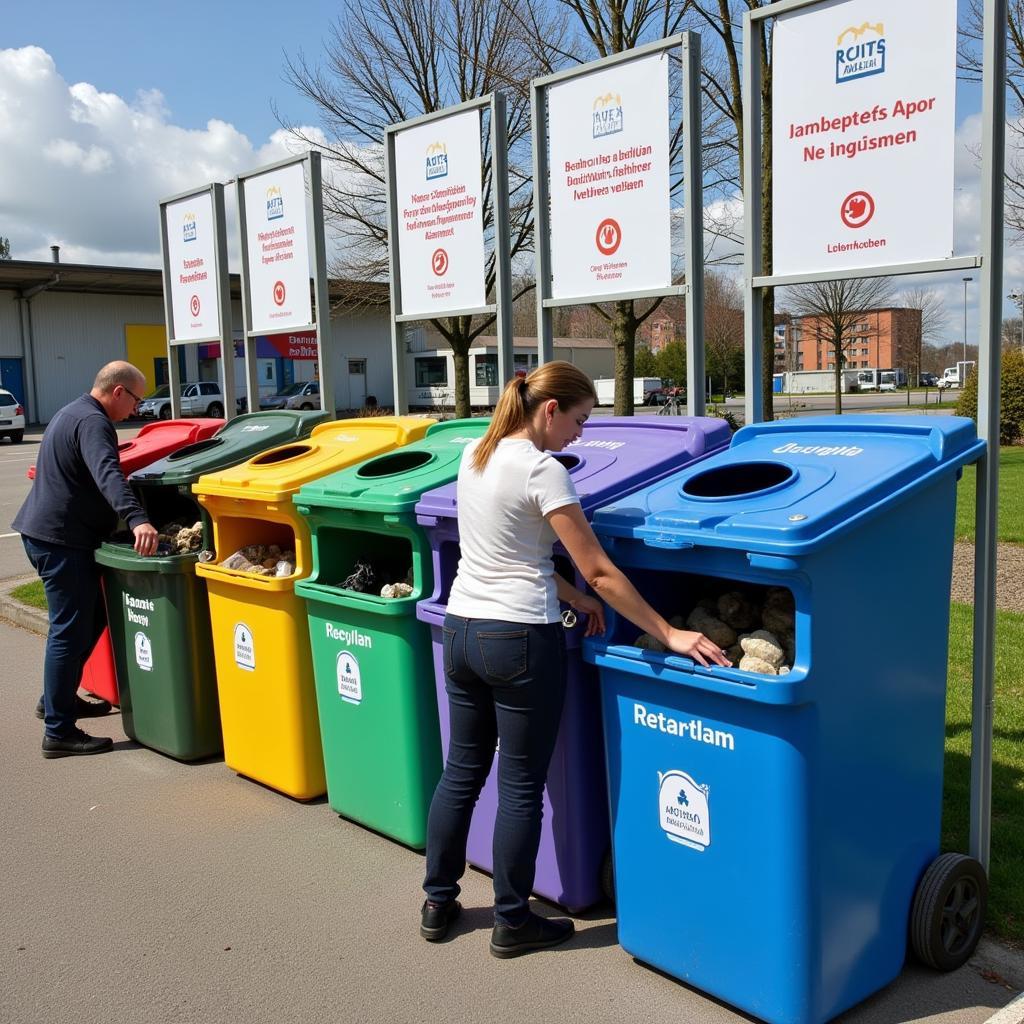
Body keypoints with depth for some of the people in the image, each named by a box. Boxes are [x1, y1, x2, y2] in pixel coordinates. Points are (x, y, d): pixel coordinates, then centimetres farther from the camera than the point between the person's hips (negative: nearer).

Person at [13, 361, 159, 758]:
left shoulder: (72, 413, 19)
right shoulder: (93, 422, -16)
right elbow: (107, 475, -35)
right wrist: (136, 519, -48)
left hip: (42, 529, 11)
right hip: (61, 539, -11)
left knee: (91, 617, 19)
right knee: (71, 630, -7)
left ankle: (57, 698, 31)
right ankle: (58, 732, -3)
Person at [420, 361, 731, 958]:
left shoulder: (475, 454, 8)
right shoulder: (543, 470, -16)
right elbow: (600, 572, -16)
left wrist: (570, 596, 10)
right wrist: (668, 634, -11)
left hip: (461, 629, 8)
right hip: (520, 639, -8)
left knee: (461, 771, 19)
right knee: (521, 787, 7)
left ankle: (439, 904, 32)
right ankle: (513, 923, 22)